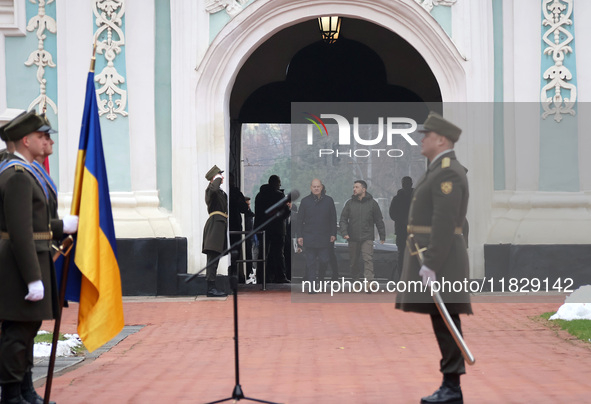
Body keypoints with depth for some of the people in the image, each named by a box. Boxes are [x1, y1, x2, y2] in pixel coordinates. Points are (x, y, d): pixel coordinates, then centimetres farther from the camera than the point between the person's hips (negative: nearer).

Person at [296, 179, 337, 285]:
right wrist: (300, 236, 1)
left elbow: (333, 219, 10)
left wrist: (333, 234, 4)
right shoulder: (305, 201, 3)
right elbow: (300, 220, 6)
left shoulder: (328, 200, 5)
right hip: (309, 239, -1)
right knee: (310, 264, 1)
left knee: (324, 260, 0)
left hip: (324, 239, 1)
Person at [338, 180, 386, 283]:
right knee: (353, 261, 9)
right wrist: (344, 232, -9)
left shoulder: (372, 203, 4)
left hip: (367, 238, -2)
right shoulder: (350, 203, 7)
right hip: (353, 238, 2)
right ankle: (355, 280, 24)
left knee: (368, 259, -16)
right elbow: (343, 219, 7)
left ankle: (369, 280, -24)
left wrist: (382, 236, 9)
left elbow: (379, 221, 10)